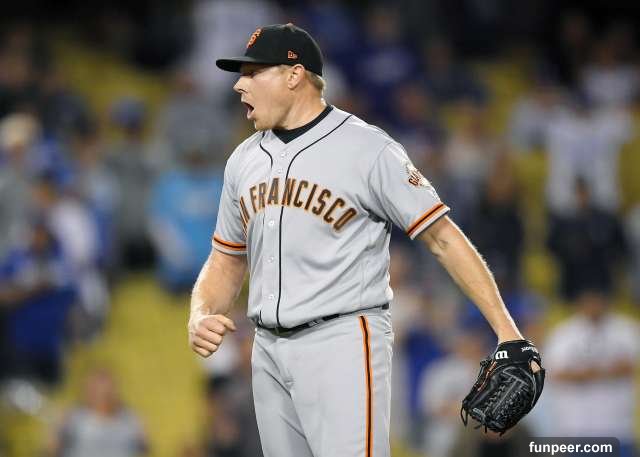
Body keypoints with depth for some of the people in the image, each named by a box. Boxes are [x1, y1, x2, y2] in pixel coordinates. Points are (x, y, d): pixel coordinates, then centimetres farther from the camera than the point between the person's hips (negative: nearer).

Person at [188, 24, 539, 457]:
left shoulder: (368, 149, -6)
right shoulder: (244, 160, 14)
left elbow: (443, 236, -7)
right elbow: (226, 259, 22)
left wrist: (507, 331, -14)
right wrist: (201, 316, -1)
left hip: (343, 346, -7)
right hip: (268, 352, 7)